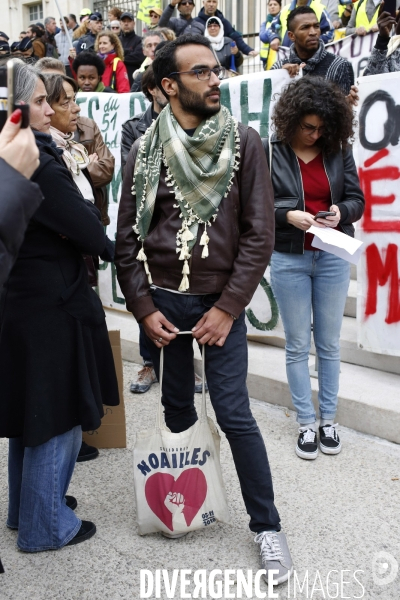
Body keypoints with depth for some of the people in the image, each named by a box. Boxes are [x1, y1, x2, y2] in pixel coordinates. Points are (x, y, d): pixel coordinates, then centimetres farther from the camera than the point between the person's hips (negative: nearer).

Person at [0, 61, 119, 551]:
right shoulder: (40, 167, -22)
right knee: (58, 418, 7)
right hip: (52, 310, -9)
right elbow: (96, 237, -18)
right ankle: (45, 526, 24)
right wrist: (82, 193, -1)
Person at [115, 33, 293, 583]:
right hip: (161, 300, 2)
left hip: (221, 303, -2)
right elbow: (127, 238, 2)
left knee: (235, 416, -2)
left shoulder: (244, 142, -3)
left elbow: (259, 234, -6)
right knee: (177, 409, 13)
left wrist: (228, 308, -11)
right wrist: (143, 309, -5)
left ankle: (267, 526, 14)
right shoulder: (145, 150, 0)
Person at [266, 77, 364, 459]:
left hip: (332, 257, 2)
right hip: (289, 259, -2)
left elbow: (357, 199, 4)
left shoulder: (339, 151, 2)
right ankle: (306, 423, 18)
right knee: (298, 345, 7)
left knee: (329, 343, 10)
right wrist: (288, 216, -23)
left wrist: (342, 212, -17)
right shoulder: (270, 153, -5)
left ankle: (328, 419, 24)